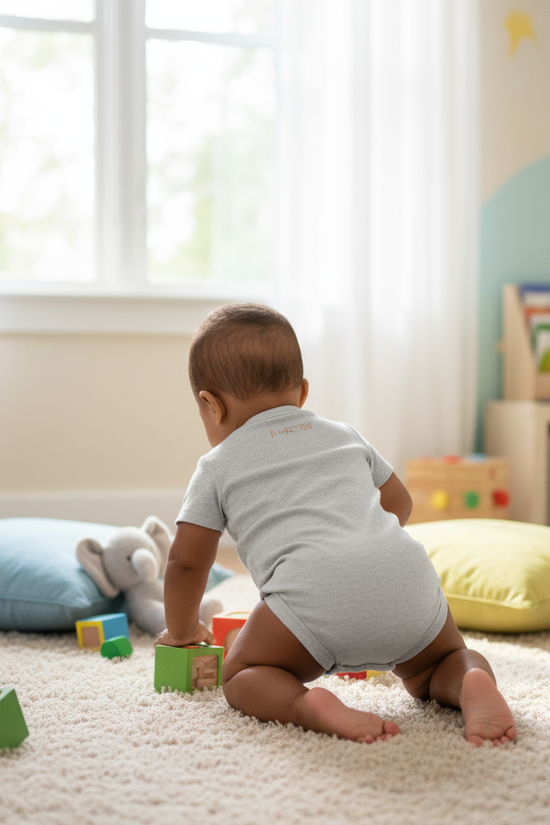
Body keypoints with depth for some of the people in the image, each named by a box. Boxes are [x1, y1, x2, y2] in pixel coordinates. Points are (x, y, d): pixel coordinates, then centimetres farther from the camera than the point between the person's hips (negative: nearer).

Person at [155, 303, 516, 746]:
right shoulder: (344, 434, 32)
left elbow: (187, 561, 20)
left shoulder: (218, 465, 21)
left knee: (241, 675, 16)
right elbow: (399, 503, 39)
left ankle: (309, 706, -15)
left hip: (313, 594, -4)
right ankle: (472, 682, -6)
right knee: (434, 667, 29)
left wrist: (182, 630, 37)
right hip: (407, 573, 4)